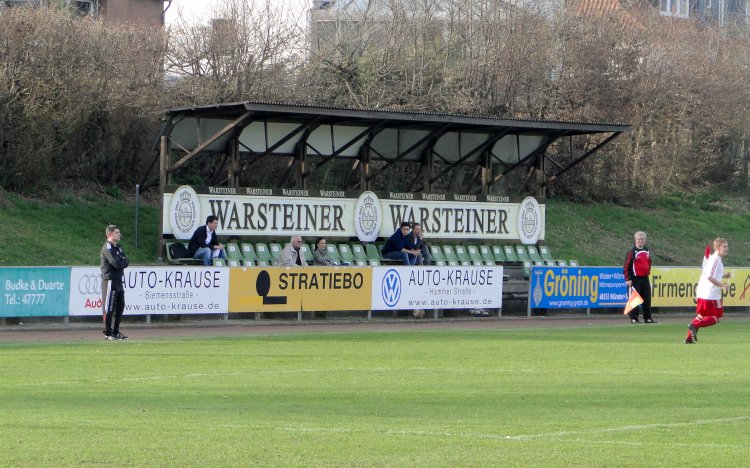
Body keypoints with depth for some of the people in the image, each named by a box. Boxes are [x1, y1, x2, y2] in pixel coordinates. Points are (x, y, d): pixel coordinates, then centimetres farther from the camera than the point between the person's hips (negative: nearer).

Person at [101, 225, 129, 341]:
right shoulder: (107, 248, -13)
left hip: (119, 280, 10)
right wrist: (123, 262, -3)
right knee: (109, 308, -6)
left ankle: (115, 332, 22)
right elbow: (116, 264, -22)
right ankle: (108, 334, -3)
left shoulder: (119, 247, 16)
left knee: (120, 306, 13)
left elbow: (126, 262, 10)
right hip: (110, 280, -10)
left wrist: (122, 262, -11)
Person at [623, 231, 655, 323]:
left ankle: (647, 318, 14)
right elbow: (626, 266, -12)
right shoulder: (632, 252, -9)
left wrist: (648, 272, 17)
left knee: (647, 299, 7)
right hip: (635, 279, -6)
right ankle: (634, 318, -1)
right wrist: (628, 279, -16)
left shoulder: (647, 251, 12)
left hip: (645, 278, 6)